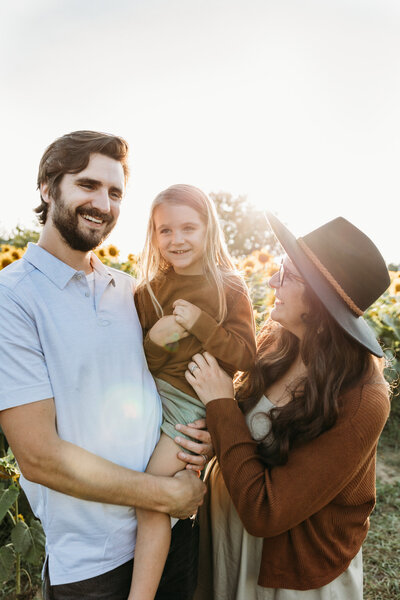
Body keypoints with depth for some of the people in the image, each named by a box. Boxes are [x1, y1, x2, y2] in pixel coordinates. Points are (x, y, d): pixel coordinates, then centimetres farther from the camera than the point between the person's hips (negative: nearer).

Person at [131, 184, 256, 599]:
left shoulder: (229, 289, -3)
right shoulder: (149, 292, 4)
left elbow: (246, 356, -8)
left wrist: (200, 322, -19)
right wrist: (154, 342, -16)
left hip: (196, 401, -4)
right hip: (153, 393, 5)